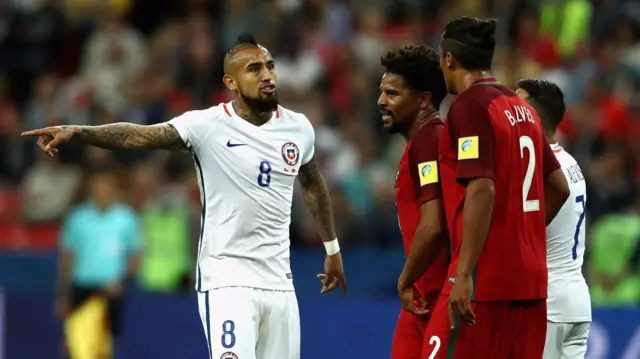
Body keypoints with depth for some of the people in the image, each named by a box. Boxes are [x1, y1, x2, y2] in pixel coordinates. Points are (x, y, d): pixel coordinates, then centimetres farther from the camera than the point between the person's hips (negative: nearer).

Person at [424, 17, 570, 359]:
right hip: (529, 279, 8)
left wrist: (464, 274, -22)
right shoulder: (523, 109, 14)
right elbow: (559, 188, 19)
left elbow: (482, 190, -20)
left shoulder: (469, 105, -10)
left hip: (486, 279, -8)